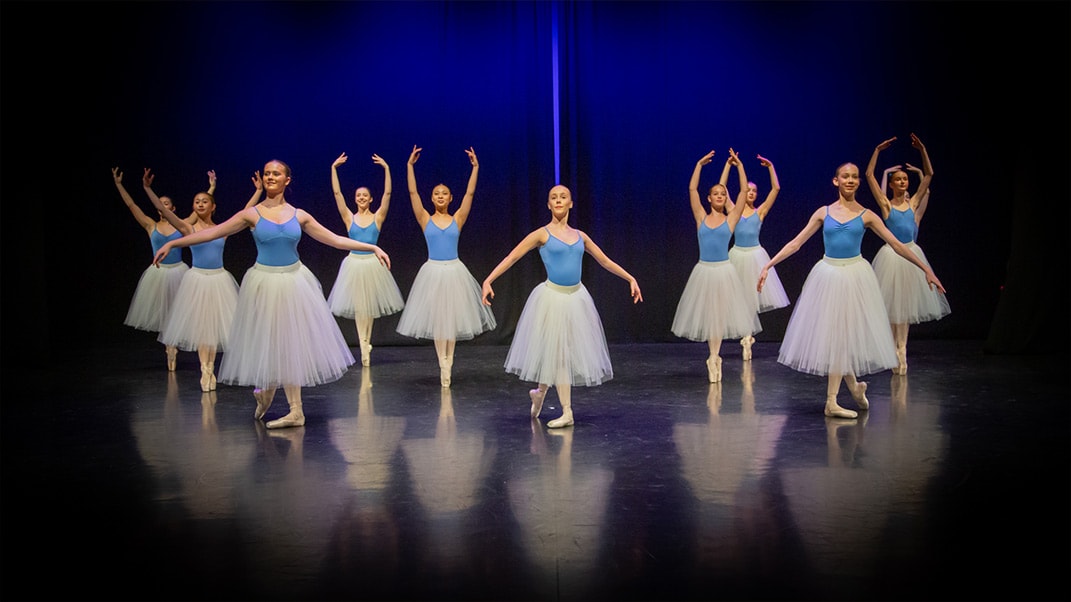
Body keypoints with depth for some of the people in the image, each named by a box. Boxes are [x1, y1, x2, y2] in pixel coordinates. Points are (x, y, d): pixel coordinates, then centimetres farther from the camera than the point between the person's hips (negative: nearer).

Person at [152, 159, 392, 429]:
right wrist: (173, 243, -7)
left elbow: (334, 239, 6)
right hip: (265, 283, -2)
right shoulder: (252, 214, -2)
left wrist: (373, 247, 3)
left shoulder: (299, 215, 3)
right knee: (270, 341, 4)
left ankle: (266, 391, 25)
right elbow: (212, 232, -2)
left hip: (294, 282, 2)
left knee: (290, 341, 6)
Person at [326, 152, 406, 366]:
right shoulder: (349, 218, 2)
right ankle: (364, 346, 5)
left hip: (373, 264, 0)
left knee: (370, 305, 9)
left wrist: (386, 169, -12)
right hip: (354, 264, 0)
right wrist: (334, 168, -7)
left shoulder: (377, 217, 1)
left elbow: (387, 193, -6)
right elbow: (337, 193, -2)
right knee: (358, 306, 2)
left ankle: (366, 343, 22)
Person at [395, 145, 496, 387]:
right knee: (436, 318, 3)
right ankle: (443, 364, 10)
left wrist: (475, 167, -10)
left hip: (454, 272, 1)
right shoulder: (425, 219, 2)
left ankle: (448, 362, 14)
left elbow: (470, 194, -4)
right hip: (433, 272, 0)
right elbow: (413, 193, -5)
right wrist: (410, 165, -11)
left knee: (452, 317, 4)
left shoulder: (457, 219, 4)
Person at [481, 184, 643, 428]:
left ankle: (539, 392, 32)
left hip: (577, 298, 5)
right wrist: (488, 281, -17)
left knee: (571, 351, 9)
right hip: (553, 297, -5)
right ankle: (567, 413, 10)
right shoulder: (542, 234, -3)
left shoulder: (580, 235, 9)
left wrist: (630, 279, 16)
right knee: (557, 353, 1)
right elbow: (511, 258, -7)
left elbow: (605, 261, 17)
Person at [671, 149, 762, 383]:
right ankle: (714, 358, 19)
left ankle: (714, 358, 9)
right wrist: (699, 164, 0)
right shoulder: (701, 217, 4)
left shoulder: (731, 219, 2)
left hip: (724, 271, -1)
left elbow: (744, 191, -2)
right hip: (703, 271, 1)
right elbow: (692, 189, 1)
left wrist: (739, 166, -2)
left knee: (720, 315, 3)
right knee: (707, 315, 7)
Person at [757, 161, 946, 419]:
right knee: (831, 335, 2)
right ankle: (854, 386, 26)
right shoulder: (823, 212, 4)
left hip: (855, 276, -1)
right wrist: (768, 265, -2)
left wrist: (926, 269, 5)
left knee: (843, 336, 1)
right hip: (828, 275, 1)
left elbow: (897, 245, 5)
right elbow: (796, 243, 4)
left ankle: (832, 402, 9)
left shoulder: (866, 215, 2)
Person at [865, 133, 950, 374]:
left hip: (911, 255, 4)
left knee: (906, 304, 8)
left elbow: (929, 175, 7)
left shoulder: (913, 203, 8)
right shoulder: (886, 204, -1)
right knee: (891, 305, 1)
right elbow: (869, 175, -7)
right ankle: (896, 352, 9)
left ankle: (901, 350, 15)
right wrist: (878, 150, -10)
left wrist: (922, 150, -2)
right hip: (891, 256, -4)